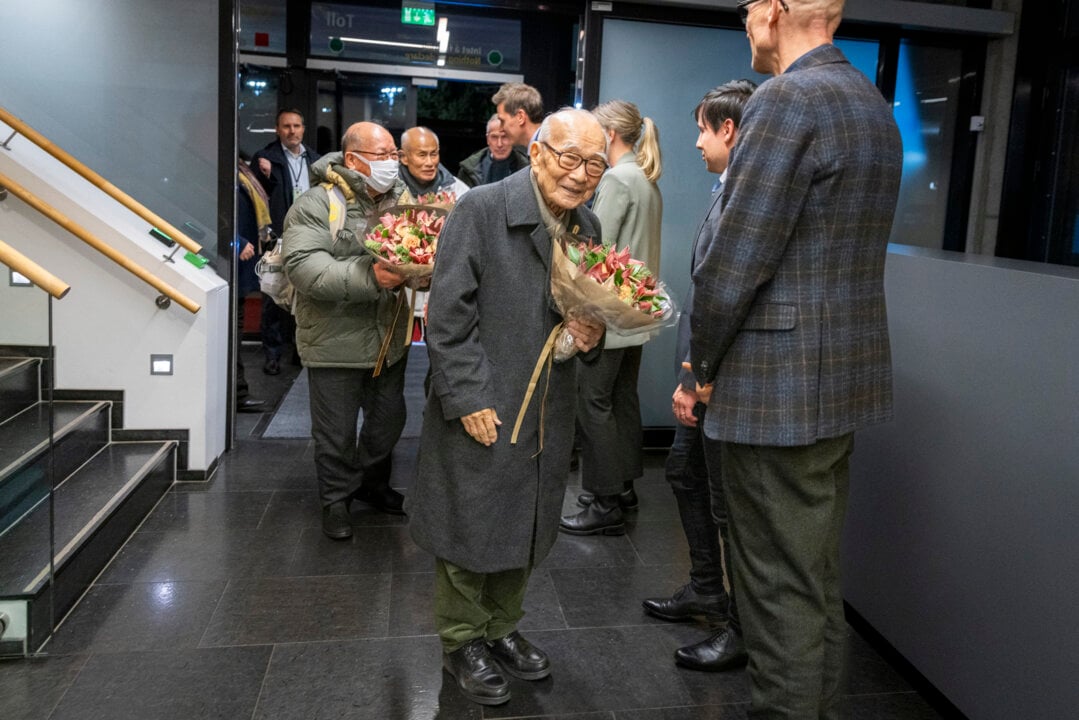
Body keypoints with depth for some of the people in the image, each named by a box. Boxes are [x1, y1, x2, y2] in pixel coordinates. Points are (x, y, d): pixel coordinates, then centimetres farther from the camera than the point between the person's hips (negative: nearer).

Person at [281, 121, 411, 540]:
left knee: (388, 420, 20)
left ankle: (373, 483, 43)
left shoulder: (401, 200, 6)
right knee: (337, 432, 8)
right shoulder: (317, 204, -14)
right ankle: (336, 498, 30)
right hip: (336, 343, -6)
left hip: (390, 339, 6)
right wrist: (368, 277, -32)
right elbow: (301, 265, -23)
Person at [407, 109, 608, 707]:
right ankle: (462, 641, 29)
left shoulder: (588, 228, 6)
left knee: (524, 524, 18)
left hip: (545, 413, 6)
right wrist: (468, 400, -19)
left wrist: (592, 336, -3)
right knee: (469, 525, 8)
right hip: (479, 410, -6)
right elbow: (448, 316, -16)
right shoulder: (480, 210, -14)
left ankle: (501, 628, 39)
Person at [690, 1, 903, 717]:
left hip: (777, 389, -9)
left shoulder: (787, 100, -16)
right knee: (819, 577, 20)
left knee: (783, 590, 3)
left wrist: (704, 363, -3)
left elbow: (734, 263, -19)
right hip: (847, 378, 9)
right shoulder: (874, 103, 13)